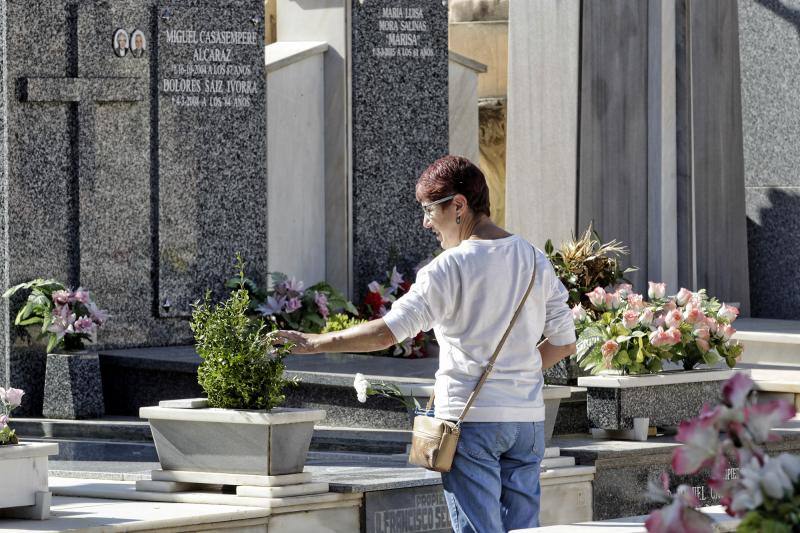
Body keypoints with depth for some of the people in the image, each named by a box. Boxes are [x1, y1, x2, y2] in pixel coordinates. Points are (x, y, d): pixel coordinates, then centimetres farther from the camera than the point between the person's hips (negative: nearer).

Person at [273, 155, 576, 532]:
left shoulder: (451, 268, -10)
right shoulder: (535, 260, 9)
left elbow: (387, 332, -14)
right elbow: (564, 343, 11)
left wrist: (316, 343, -6)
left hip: (470, 417, -6)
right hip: (528, 417, 6)